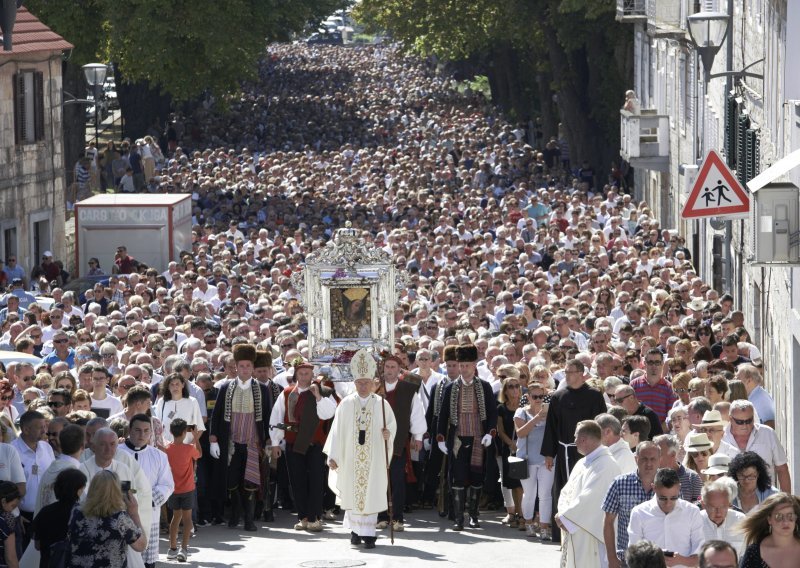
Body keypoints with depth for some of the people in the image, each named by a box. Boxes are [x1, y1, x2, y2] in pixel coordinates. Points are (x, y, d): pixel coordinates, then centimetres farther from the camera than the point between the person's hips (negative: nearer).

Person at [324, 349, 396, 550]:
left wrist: (388, 433, -15)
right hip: (351, 458, 1)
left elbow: (392, 423, 9)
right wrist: (333, 456, -4)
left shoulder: (381, 404, 0)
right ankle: (355, 530, 19)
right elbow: (337, 430, 1)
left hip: (374, 457, -1)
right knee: (353, 494, 4)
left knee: (371, 494, -3)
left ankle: (368, 533, -1)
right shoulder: (346, 404, 1)